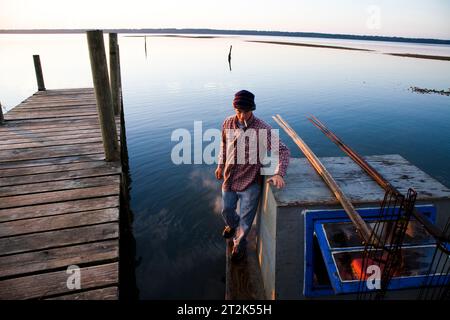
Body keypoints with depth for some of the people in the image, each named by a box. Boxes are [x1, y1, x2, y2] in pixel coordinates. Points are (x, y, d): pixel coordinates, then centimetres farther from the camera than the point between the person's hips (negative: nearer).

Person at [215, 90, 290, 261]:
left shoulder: (263, 129, -22)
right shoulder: (228, 123, -7)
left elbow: (283, 150, -22)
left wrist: (279, 173, -36)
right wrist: (220, 165, 18)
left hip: (250, 183, -4)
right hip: (229, 178, 4)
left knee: (246, 219, 13)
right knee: (226, 210, 24)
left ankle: (239, 243, 42)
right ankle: (233, 225, 59)